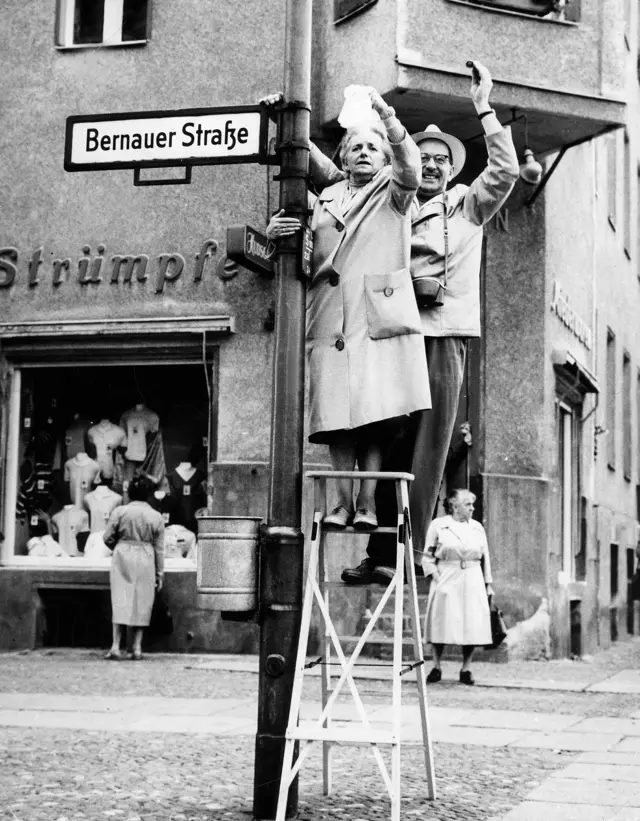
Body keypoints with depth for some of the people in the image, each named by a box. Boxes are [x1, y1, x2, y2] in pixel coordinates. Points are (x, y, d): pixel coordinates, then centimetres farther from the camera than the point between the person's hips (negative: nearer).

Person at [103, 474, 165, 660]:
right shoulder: (156, 517, -2)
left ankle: (115, 646, -2)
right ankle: (137, 648, 8)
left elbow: (107, 537, 0)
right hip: (145, 561, 0)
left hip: (122, 558, 0)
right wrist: (160, 573, 9)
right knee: (142, 603, 7)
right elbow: (159, 548, 2)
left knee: (121, 600, 4)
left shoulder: (120, 512, -4)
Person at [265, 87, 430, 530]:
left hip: (378, 317, -3)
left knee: (374, 415, -10)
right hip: (331, 321, 3)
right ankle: (344, 502, 0)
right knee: (336, 415, -3)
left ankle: (368, 502, -8)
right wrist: (275, 230, 5)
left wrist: (386, 114, -23)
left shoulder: (393, 191, 11)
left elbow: (410, 161, -7)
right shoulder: (328, 194, 21)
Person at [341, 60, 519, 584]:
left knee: (425, 447, -6)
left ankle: (404, 554, -8)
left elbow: (505, 171, 0)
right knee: (388, 446, 0)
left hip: (443, 336, -2)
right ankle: (379, 553, 2)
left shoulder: (466, 207, 13)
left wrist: (484, 108, -2)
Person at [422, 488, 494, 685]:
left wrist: (488, 584, 13)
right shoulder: (438, 525, 3)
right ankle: (436, 668, 7)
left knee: (472, 625, -2)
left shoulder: (477, 528, 13)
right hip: (446, 580, -3)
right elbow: (427, 556, 5)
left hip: (472, 581, 3)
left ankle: (466, 669, 8)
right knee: (442, 623, -4)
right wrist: (435, 576, -7)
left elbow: (485, 558, 16)